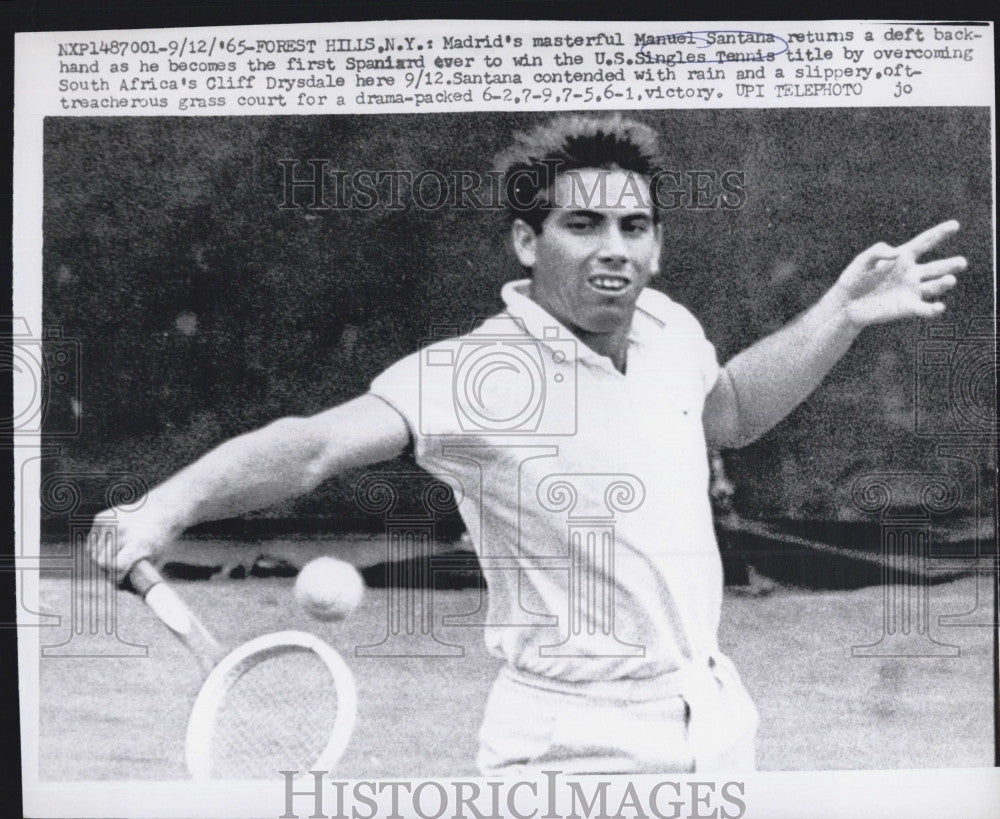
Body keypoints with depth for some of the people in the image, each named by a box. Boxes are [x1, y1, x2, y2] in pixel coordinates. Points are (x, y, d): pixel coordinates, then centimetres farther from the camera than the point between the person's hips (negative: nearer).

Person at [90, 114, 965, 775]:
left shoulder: (670, 329, -1)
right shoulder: (476, 374, -21)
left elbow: (730, 410, 19)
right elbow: (312, 446, -30)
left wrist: (841, 312, 12)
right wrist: (171, 503, -46)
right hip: (576, 746, -6)